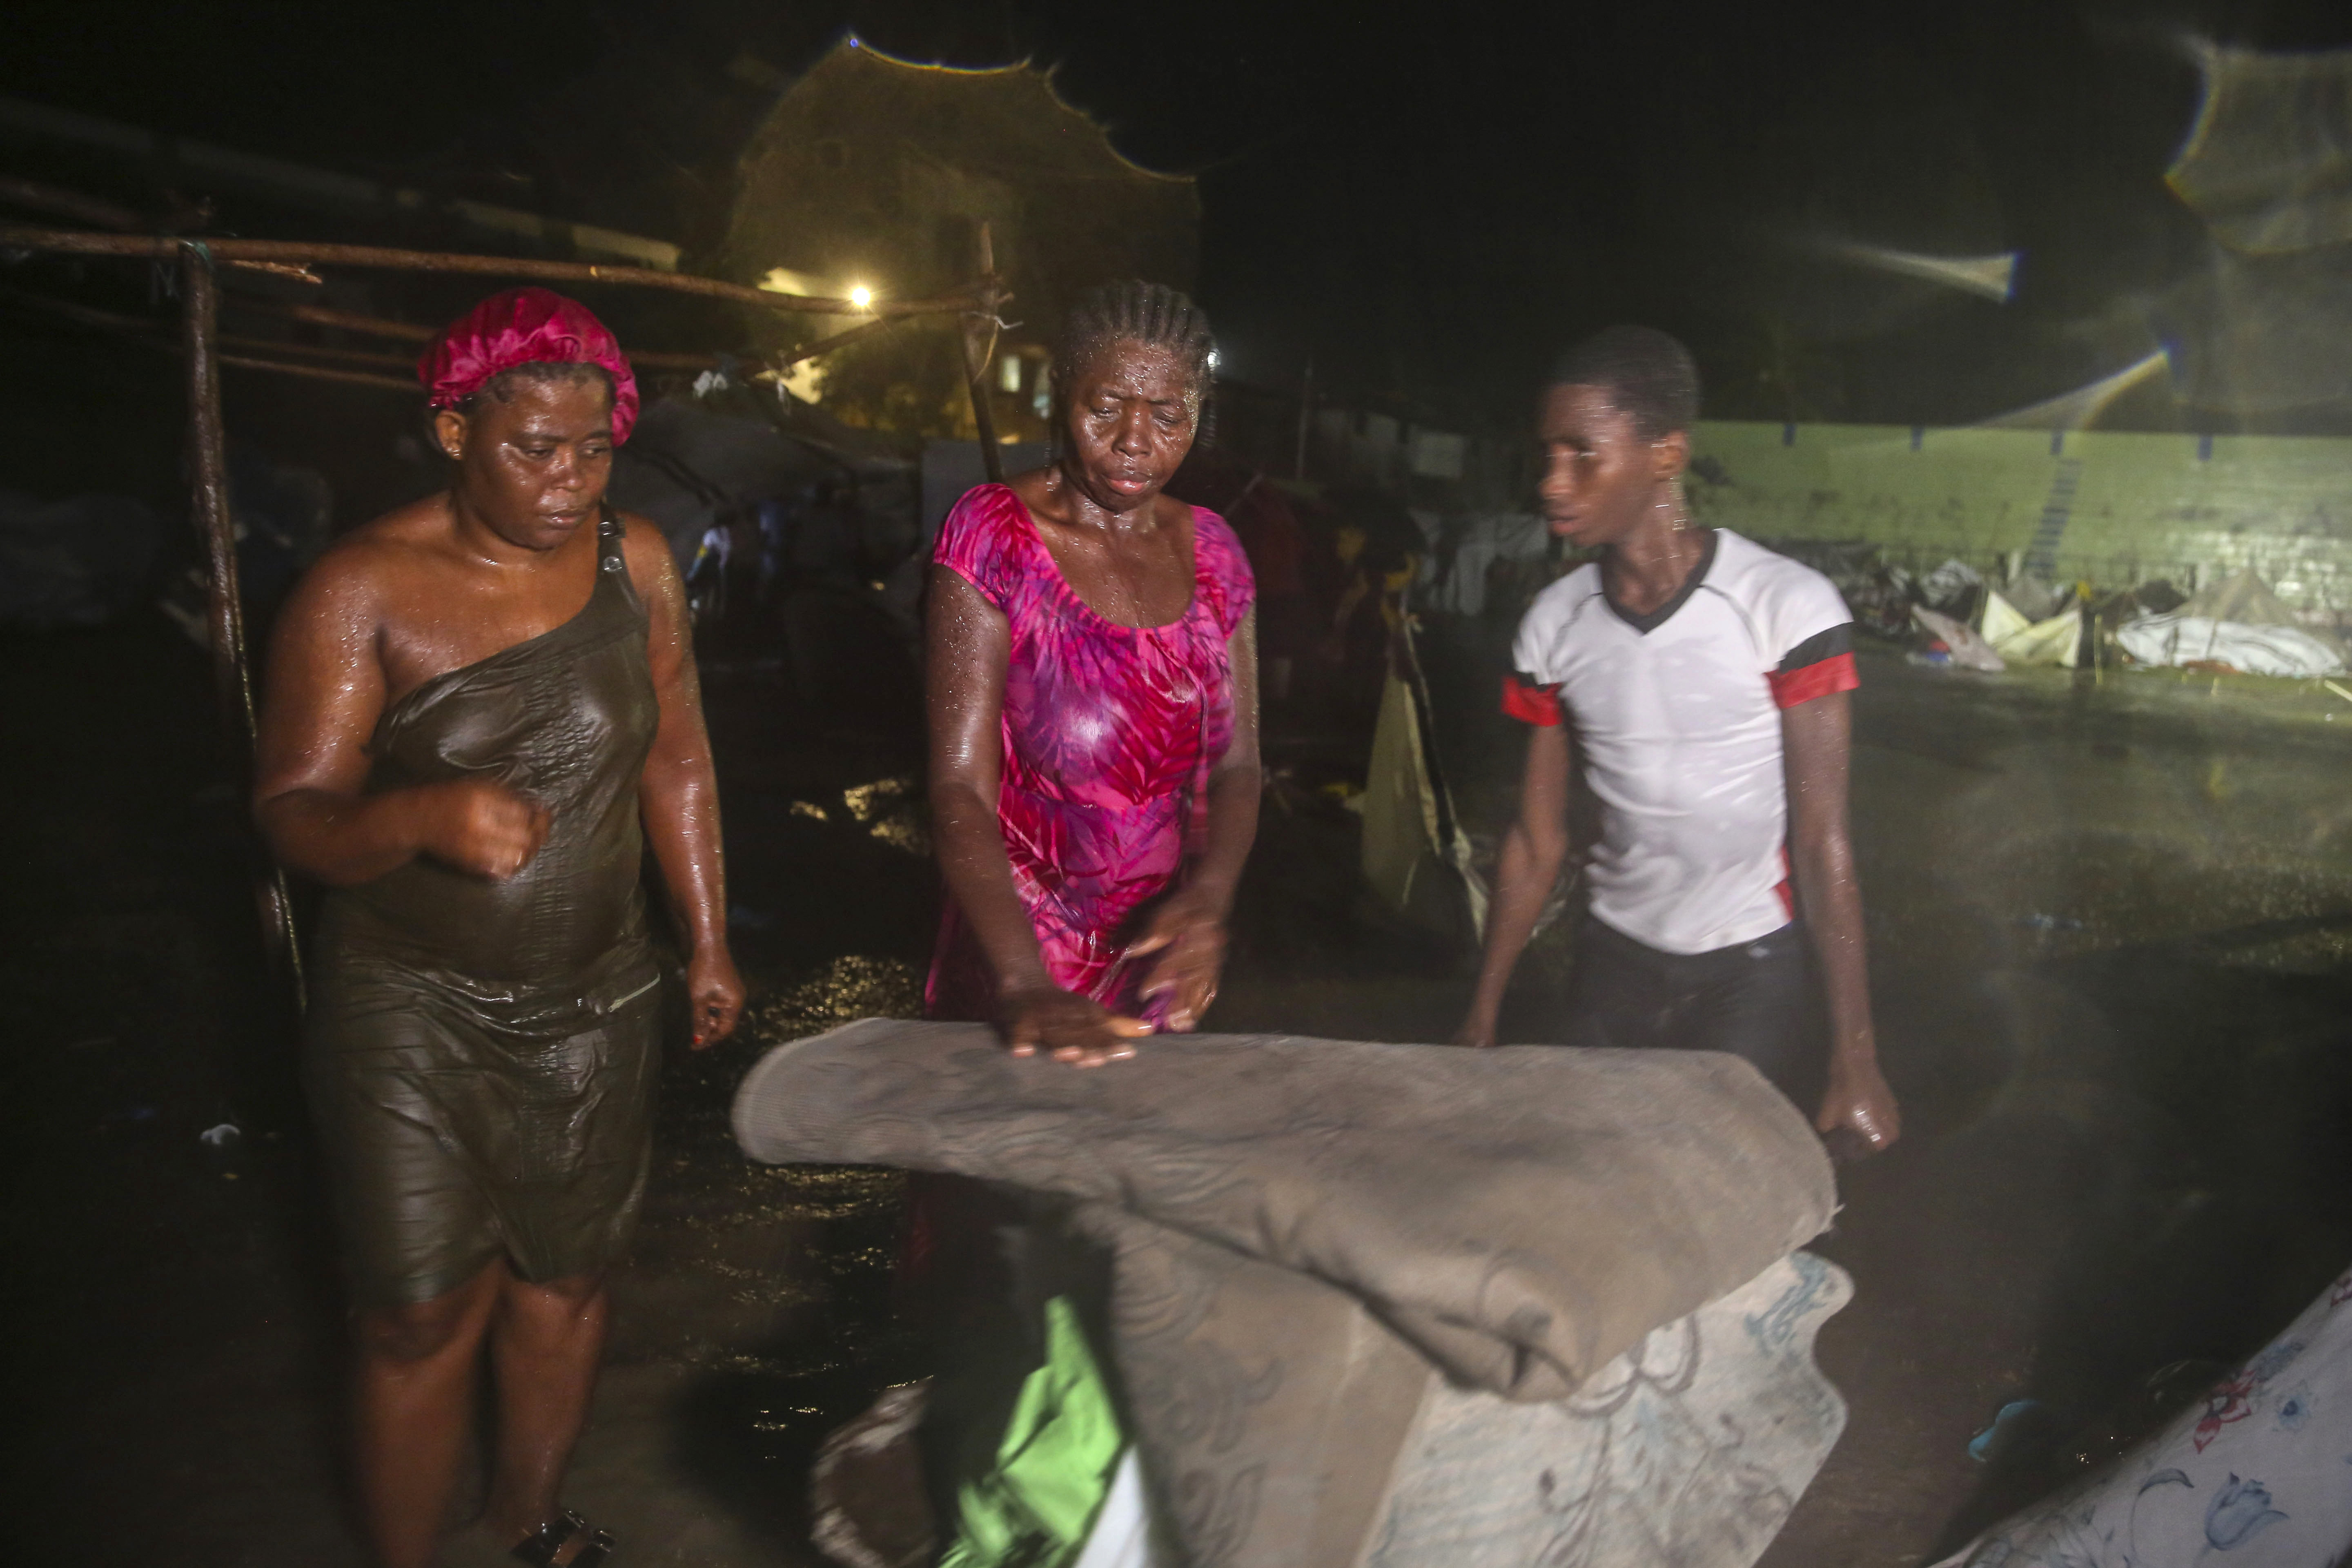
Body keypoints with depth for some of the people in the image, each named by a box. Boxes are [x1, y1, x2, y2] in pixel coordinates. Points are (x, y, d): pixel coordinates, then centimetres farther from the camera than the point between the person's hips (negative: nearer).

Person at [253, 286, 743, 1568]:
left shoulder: (634, 560, -1)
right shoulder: (363, 587, -12)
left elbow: (675, 758, 8)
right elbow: (292, 811, -13)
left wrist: (708, 942, 9)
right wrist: (426, 816, -34)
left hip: (597, 1004, 4)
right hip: (411, 1012, -3)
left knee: (566, 1278, 16)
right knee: (424, 1316, 2)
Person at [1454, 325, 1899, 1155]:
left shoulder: (1788, 607, -16)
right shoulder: (1554, 622, -2)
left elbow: (1821, 840, -14)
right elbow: (1537, 842, 4)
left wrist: (1855, 1059, -15)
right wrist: (1481, 1020, 5)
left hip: (1751, 965, -4)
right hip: (1614, 960, 4)